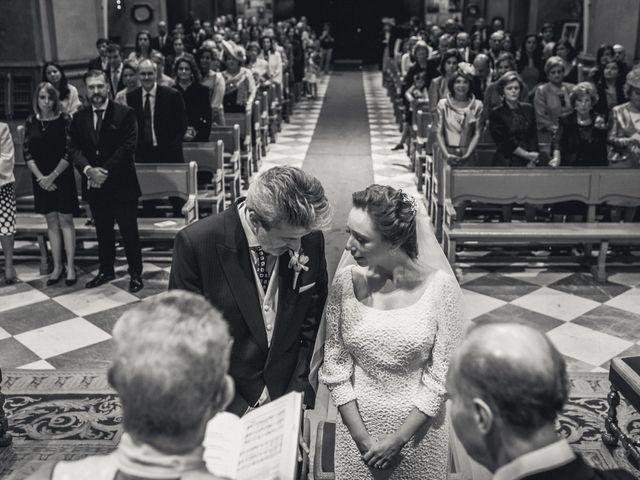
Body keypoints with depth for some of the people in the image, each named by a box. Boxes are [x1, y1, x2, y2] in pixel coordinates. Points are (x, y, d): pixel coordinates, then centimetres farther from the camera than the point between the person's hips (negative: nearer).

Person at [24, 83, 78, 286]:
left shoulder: (64, 120, -7)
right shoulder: (31, 122, 3)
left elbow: (69, 152, -10)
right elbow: (27, 153, 3)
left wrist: (52, 176, -13)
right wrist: (40, 177, -9)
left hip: (62, 176, -3)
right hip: (41, 178, 3)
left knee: (65, 220, 0)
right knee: (51, 222, 9)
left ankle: (70, 267, 4)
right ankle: (57, 266, 16)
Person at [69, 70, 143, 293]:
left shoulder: (124, 114, -5)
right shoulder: (79, 118, 9)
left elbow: (128, 147, -12)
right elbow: (75, 149, 2)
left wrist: (105, 170, -17)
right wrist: (88, 170, -17)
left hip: (120, 184, -4)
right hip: (94, 185, 5)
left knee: (129, 231, 1)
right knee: (103, 231, 15)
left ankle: (135, 273, 12)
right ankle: (106, 270, 27)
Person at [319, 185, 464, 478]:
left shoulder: (439, 285, -15)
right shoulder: (346, 282, -10)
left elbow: (442, 374, -11)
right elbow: (335, 366, -4)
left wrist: (398, 439, -11)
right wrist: (362, 438, -8)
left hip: (418, 429, -1)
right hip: (357, 426, 2)